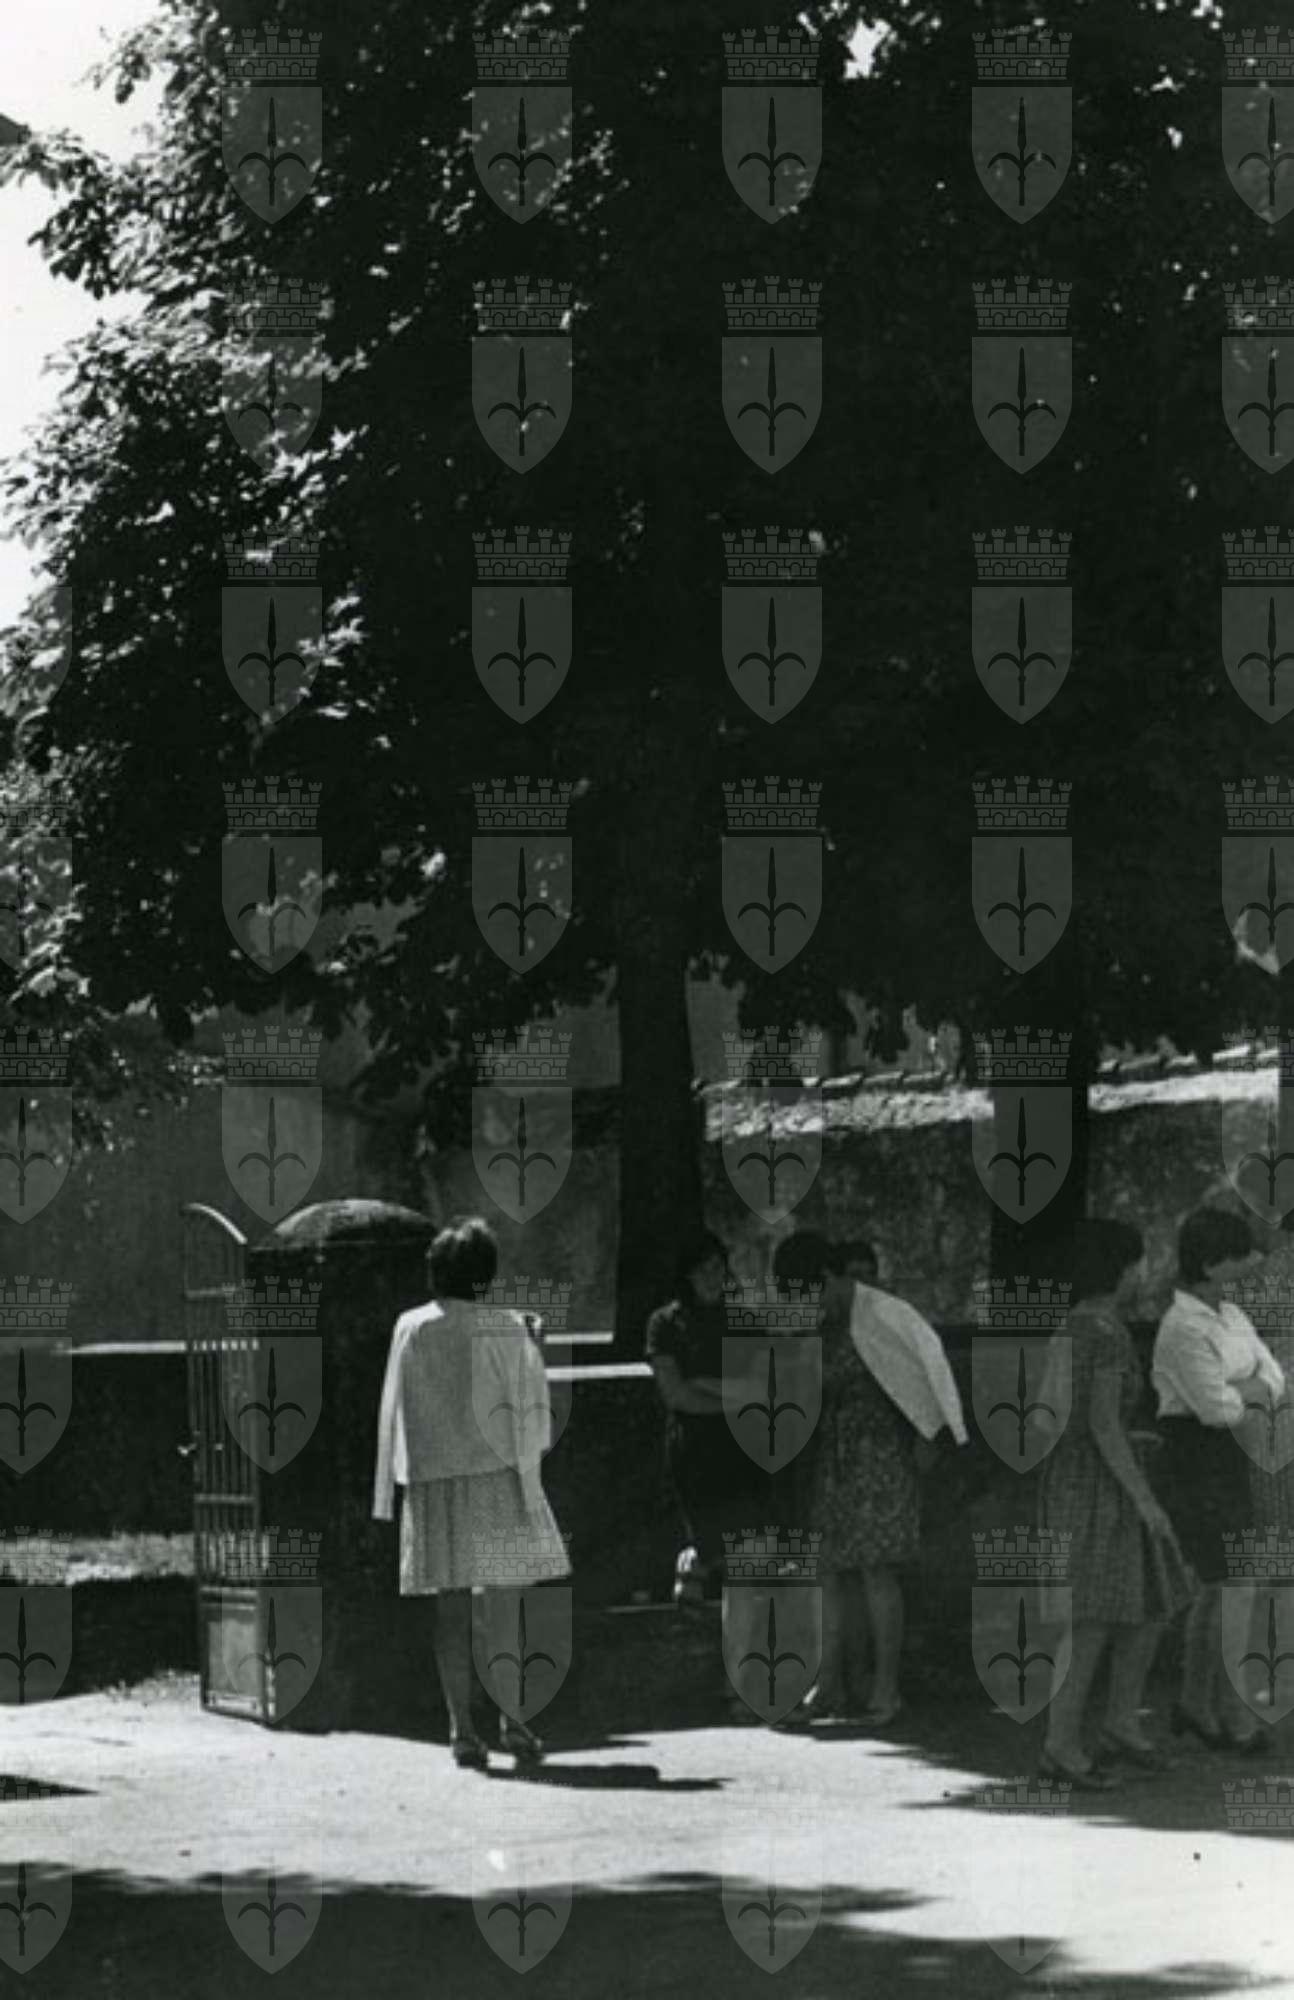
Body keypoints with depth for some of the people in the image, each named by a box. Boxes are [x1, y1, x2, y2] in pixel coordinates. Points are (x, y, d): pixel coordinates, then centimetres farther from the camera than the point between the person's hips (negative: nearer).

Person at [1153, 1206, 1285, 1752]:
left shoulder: (1232, 1318, 11)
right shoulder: (1184, 1329, -18)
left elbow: (1274, 1380, 5)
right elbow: (1218, 1407, -21)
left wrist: (1242, 1391, -15)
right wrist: (1253, 1392, -2)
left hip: (1230, 1463, 9)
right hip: (1196, 1465, -9)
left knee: (1218, 1586, 13)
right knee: (1238, 1590, -7)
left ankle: (1194, 1705, 24)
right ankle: (1233, 1720, 2)